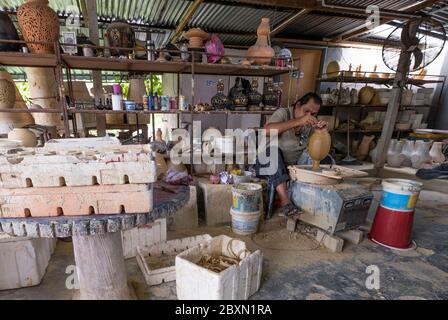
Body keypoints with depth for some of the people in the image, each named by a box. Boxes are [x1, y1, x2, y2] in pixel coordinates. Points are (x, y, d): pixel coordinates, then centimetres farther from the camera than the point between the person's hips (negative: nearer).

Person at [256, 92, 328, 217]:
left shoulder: (311, 124, 6)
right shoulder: (283, 113, -9)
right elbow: (267, 131, -31)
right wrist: (297, 121, -35)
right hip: (270, 165, -4)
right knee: (273, 151, -36)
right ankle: (285, 202, -40)